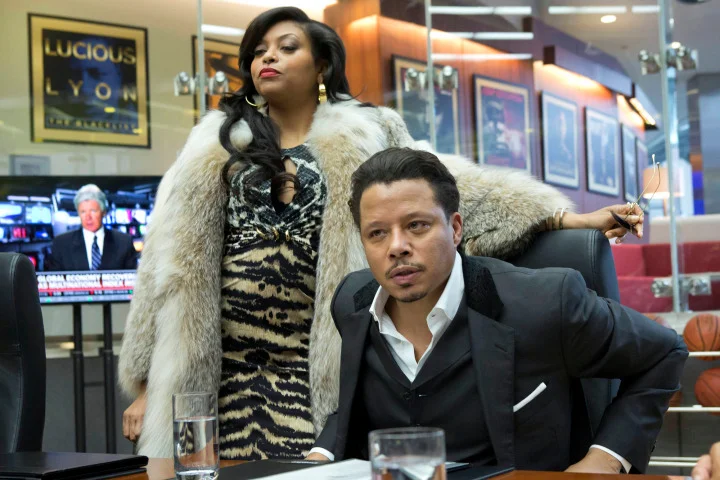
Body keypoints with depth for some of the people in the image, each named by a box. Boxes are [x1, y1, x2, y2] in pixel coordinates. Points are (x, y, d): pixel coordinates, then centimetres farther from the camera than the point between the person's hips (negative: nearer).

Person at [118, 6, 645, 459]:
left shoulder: (363, 140, 8)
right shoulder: (215, 147, 9)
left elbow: (446, 183, -1)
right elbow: (172, 272, 7)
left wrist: (567, 217, -10)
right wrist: (146, 384, 4)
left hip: (318, 372, -1)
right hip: (222, 370, 1)